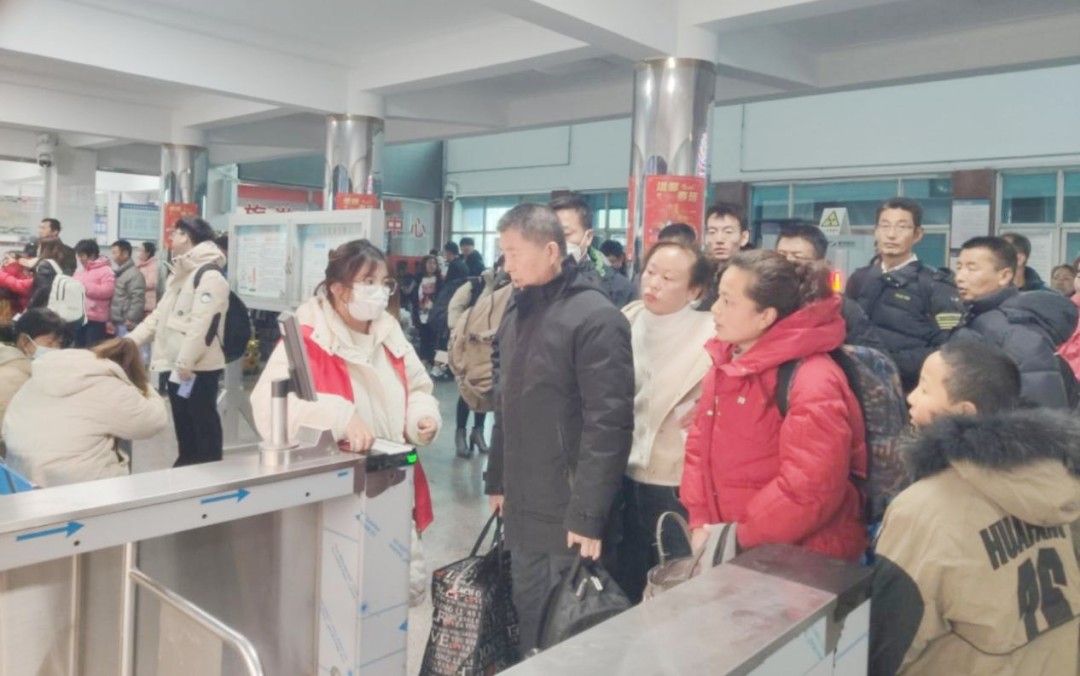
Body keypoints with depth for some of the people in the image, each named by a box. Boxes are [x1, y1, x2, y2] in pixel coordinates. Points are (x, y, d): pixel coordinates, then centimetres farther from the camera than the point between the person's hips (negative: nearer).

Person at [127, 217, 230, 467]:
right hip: (177, 365, 9)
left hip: (200, 367, -9)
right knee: (183, 423, 18)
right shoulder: (178, 275, 18)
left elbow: (202, 325, -23)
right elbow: (160, 315, 20)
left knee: (203, 422, 0)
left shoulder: (210, 276, -15)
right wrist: (129, 340, 11)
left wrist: (185, 363, -25)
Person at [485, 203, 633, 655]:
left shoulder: (596, 318, -15)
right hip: (522, 508, 7)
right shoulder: (517, 311, 10)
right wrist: (498, 479, 16)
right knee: (529, 625, 19)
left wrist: (588, 514, -20)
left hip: (567, 514, -7)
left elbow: (608, 425, -19)